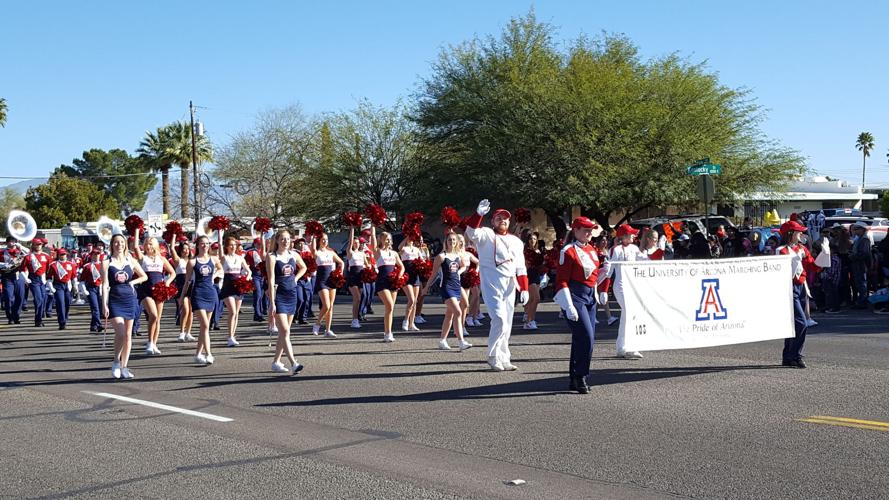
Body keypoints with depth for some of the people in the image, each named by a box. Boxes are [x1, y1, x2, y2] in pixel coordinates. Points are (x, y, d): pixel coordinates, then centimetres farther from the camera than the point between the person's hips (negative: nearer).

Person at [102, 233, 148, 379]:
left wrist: (133, 282, -2)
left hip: (129, 300, 3)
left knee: (128, 334, 4)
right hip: (115, 300, -3)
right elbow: (105, 285, -4)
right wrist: (104, 305, -11)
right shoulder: (107, 263, 0)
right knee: (120, 333, -16)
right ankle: (116, 362, 5)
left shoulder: (131, 261, 7)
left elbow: (144, 276, 16)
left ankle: (124, 367, 11)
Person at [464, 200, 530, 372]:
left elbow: (521, 268, 14)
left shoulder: (516, 241, 16)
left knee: (507, 324, 9)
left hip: (510, 286, 6)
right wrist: (479, 214, -37)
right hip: (491, 285, -6)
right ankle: (494, 357, -3)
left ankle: (503, 359, 18)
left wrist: (524, 289, 5)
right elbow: (471, 232, -22)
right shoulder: (486, 235, 1)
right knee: (500, 320, -16)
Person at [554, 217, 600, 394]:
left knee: (584, 339, 9)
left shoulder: (592, 250, 13)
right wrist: (569, 307, -20)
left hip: (590, 298, 8)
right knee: (586, 337, -15)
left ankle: (574, 380, 18)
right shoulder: (568, 251, -11)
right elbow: (562, 281, -14)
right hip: (575, 298, -8)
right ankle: (580, 378, -3)